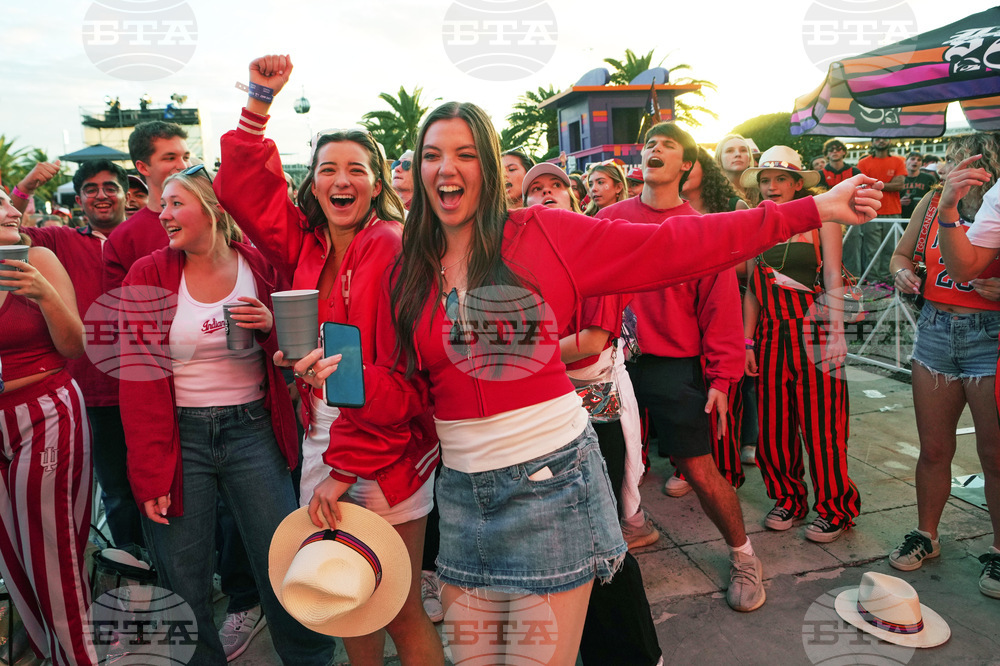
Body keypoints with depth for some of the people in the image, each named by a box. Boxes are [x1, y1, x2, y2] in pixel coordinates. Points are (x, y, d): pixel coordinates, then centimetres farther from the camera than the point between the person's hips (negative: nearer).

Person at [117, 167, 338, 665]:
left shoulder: (259, 266, 0)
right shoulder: (147, 276, -2)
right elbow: (137, 379, -3)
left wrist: (270, 326, -14)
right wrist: (149, 474, -7)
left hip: (252, 429, 0)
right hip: (179, 435, 0)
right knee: (184, 580, 7)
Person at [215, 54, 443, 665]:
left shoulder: (395, 249, -13)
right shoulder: (307, 247, 6)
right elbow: (243, 191, 15)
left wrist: (347, 465, -17)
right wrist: (261, 102, 7)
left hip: (387, 446, -6)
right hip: (322, 437, 6)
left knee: (400, 612, 7)